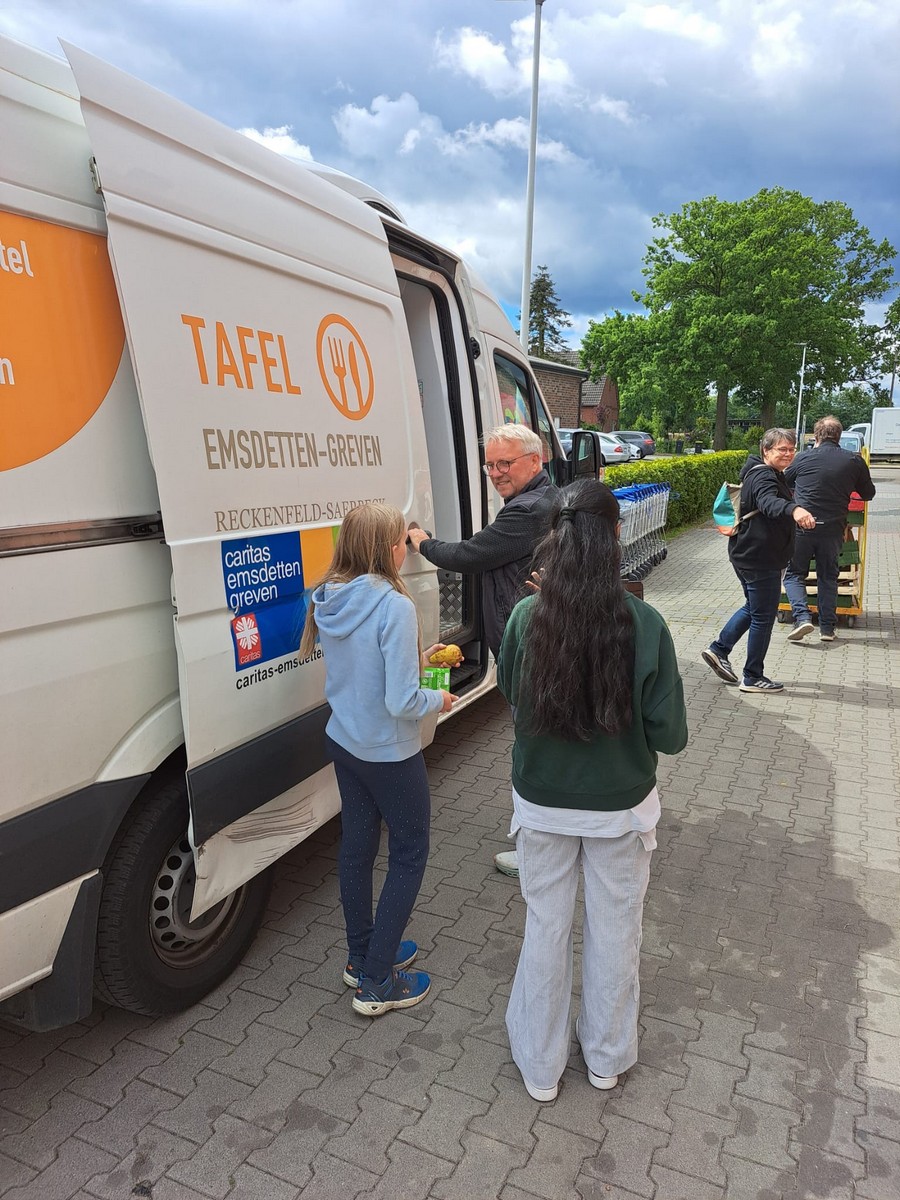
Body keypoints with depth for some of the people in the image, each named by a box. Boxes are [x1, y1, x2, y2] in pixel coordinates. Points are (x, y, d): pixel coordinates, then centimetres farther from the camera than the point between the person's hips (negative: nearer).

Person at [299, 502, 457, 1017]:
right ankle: (377, 982, 18)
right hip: (390, 755, -7)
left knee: (357, 846, 20)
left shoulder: (328, 601, -2)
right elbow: (401, 703, -26)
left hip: (344, 743, 8)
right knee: (410, 854, 11)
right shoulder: (394, 607, -27)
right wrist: (439, 699, -7)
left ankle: (363, 956, 39)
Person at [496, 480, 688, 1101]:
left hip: (542, 803, 1)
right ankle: (608, 1059, 45)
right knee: (614, 931, 21)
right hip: (620, 808, -1)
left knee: (546, 929, 20)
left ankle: (541, 1067, 40)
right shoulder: (645, 624, -21)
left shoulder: (525, 617, -17)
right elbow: (670, 735, -14)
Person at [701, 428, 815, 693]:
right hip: (760, 559, -11)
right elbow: (769, 502, -42)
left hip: (748, 555, 11)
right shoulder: (764, 477, -19)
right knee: (764, 616, -1)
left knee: (753, 608, 22)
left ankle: (718, 650, 24)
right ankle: (753, 678, 9)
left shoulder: (771, 474, 15)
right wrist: (794, 509, -61)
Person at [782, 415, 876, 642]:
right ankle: (827, 627, 17)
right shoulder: (854, 461, 1)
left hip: (802, 526, -2)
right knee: (828, 577, 16)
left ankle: (802, 617, -7)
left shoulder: (803, 458, -3)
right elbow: (868, 494, 12)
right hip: (833, 530, 2)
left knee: (794, 573, 11)